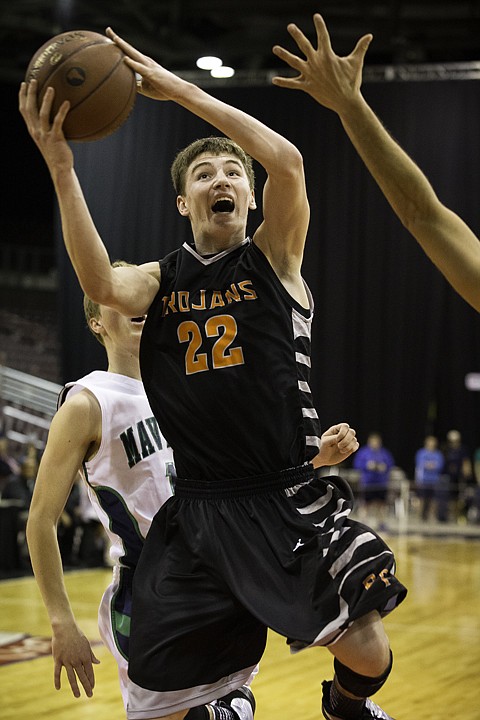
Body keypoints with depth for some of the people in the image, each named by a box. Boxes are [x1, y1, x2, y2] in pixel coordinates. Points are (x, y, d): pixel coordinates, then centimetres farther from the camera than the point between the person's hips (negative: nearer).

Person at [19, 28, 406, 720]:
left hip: (292, 500, -2)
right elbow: (103, 286, -17)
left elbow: (288, 161, -16)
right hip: (197, 510, 2)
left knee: (367, 653, -13)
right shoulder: (162, 279, 7)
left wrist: (179, 88, -14)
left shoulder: (274, 259, 3)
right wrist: (61, 169, -27)